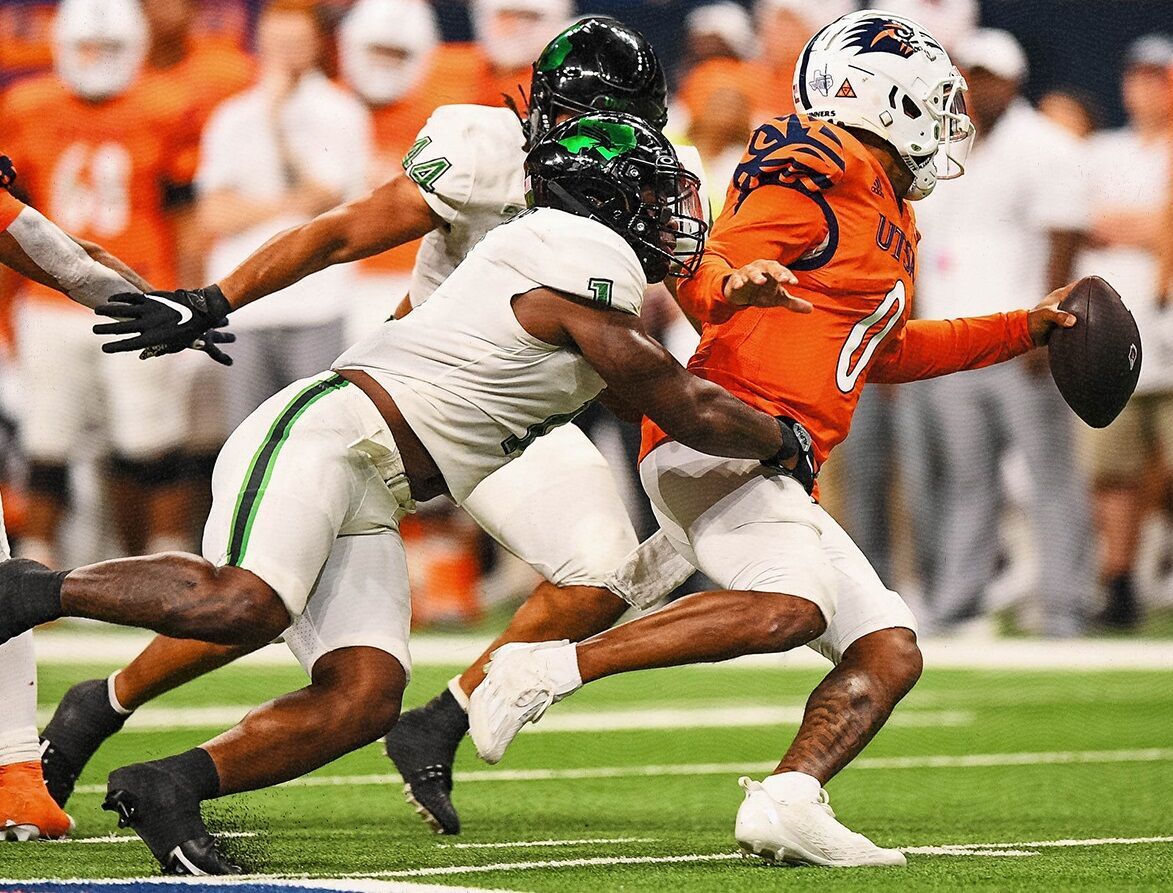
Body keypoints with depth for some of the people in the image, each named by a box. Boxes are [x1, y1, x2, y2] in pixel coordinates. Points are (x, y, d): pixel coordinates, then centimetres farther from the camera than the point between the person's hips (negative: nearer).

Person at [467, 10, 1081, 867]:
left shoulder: (890, 216, 26)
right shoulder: (826, 167, -4)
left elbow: (883, 351, 39)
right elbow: (703, 269, -12)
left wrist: (1023, 330, 39)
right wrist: (730, 285, -36)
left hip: (778, 474, 10)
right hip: (719, 440, -10)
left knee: (890, 652, 3)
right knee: (789, 608, -32)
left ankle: (788, 802, -15)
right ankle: (549, 669, -28)